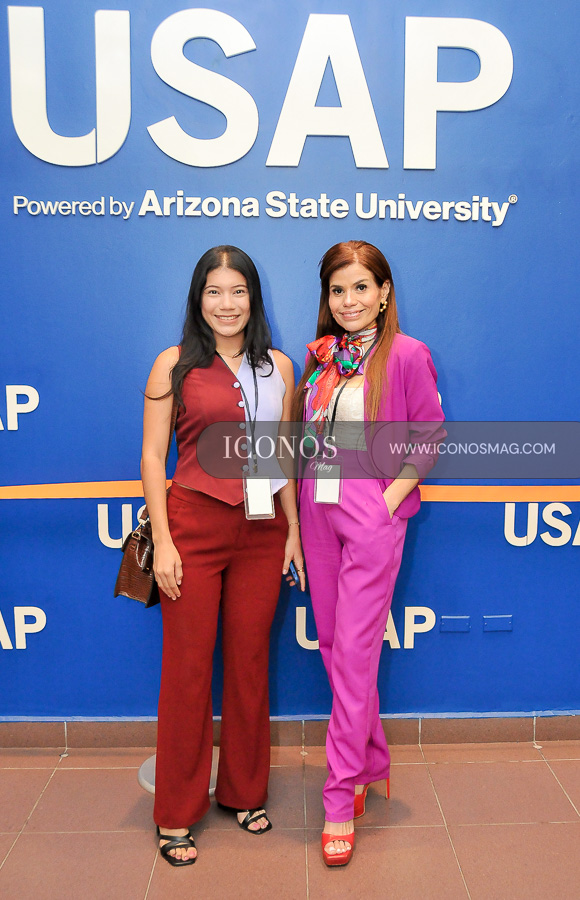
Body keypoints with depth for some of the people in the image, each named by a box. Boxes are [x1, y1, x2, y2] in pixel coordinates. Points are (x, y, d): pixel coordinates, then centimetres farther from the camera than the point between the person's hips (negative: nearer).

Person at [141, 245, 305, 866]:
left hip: (261, 531, 3)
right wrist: (162, 541, -8)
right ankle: (176, 814, 23)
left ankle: (244, 792, 32)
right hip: (193, 526, -3)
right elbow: (153, 455, -2)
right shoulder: (174, 365, 0)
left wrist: (292, 531, 7)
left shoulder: (278, 367, 9)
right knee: (188, 667, 5)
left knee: (249, 662, 12)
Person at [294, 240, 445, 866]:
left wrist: (390, 499, -10)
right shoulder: (319, 355, 9)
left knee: (355, 651, -2)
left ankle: (341, 802, 12)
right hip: (318, 511, 6)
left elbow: (430, 436, -3)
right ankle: (372, 764, 34)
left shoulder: (406, 355, -6)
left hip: (372, 517, -6)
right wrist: (300, 505, 6)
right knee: (332, 642, 13)